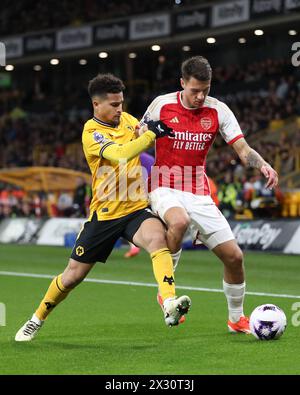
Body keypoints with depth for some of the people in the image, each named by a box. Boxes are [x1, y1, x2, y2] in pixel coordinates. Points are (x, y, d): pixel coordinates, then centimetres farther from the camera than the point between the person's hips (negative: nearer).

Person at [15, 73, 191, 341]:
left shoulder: (127, 119, 6)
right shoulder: (92, 132, -14)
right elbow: (120, 154, -31)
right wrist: (151, 133, -27)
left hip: (136, 208, 3)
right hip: (104, 214, -3)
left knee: (157, 237, -31)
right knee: (73, 276, 7)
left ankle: (170, 306, -44)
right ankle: (37, 320, 31)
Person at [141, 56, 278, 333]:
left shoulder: (218, 110, -2)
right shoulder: (161, 105, -6)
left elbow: (242, 149, -6)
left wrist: (262, 165, -26)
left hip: (198, 193, 3)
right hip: (165, 187, -3)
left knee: (234, 256, -1)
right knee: (179, 221, -39)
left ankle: (236, 318, 22)